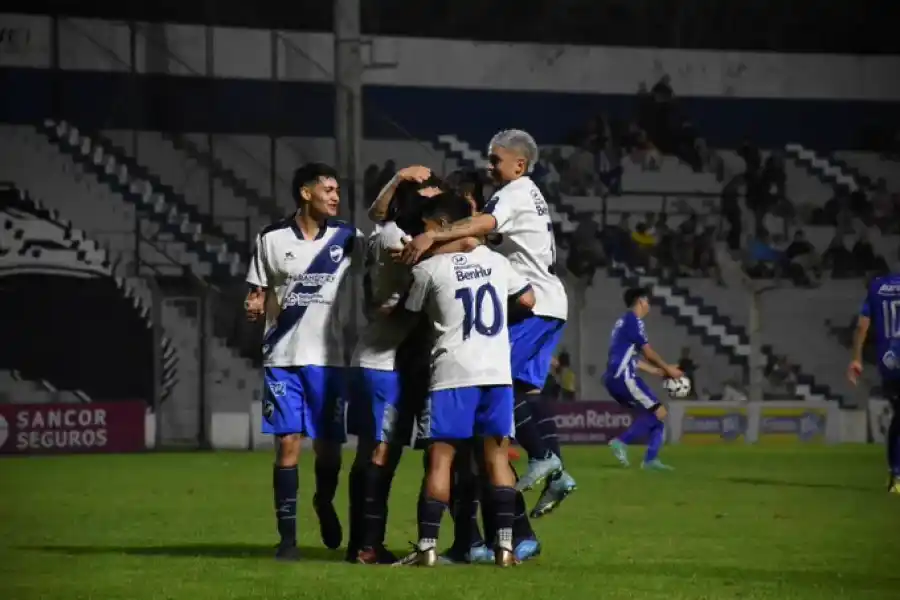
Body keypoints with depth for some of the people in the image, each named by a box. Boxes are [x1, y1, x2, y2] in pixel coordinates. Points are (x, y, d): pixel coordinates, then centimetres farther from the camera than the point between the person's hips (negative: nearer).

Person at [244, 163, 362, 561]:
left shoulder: (346, 239, 5)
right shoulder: (271, 240, 2)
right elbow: (258, 296, 5)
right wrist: (254, 308, -14)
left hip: (328, 358, 1)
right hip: (282, 358, -1)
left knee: (328, 445, 5)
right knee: (287, 444, -6)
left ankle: (324, 503, 37)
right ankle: (287, 536, -1)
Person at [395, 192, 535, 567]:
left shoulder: (428, 269, -2)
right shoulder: (496, 261, 11)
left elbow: (411, 315, 9)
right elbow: (528, 300, 18)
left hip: (452, 373, -4)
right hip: (498, 371, 4)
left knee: (440, 458, -1)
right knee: (496, 455, 5)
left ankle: (427, 547, -5)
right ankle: (504, 545, -1)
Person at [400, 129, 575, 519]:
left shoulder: (516, 193, -9)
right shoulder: (530, 195, 23)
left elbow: (484, 224, -28)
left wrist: (432, 237, -41)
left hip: (533, 303, -10)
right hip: (549, 303, 10)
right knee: (526, 388, 9)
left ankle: (541, 455, -10)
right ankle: (555, 473, 5)